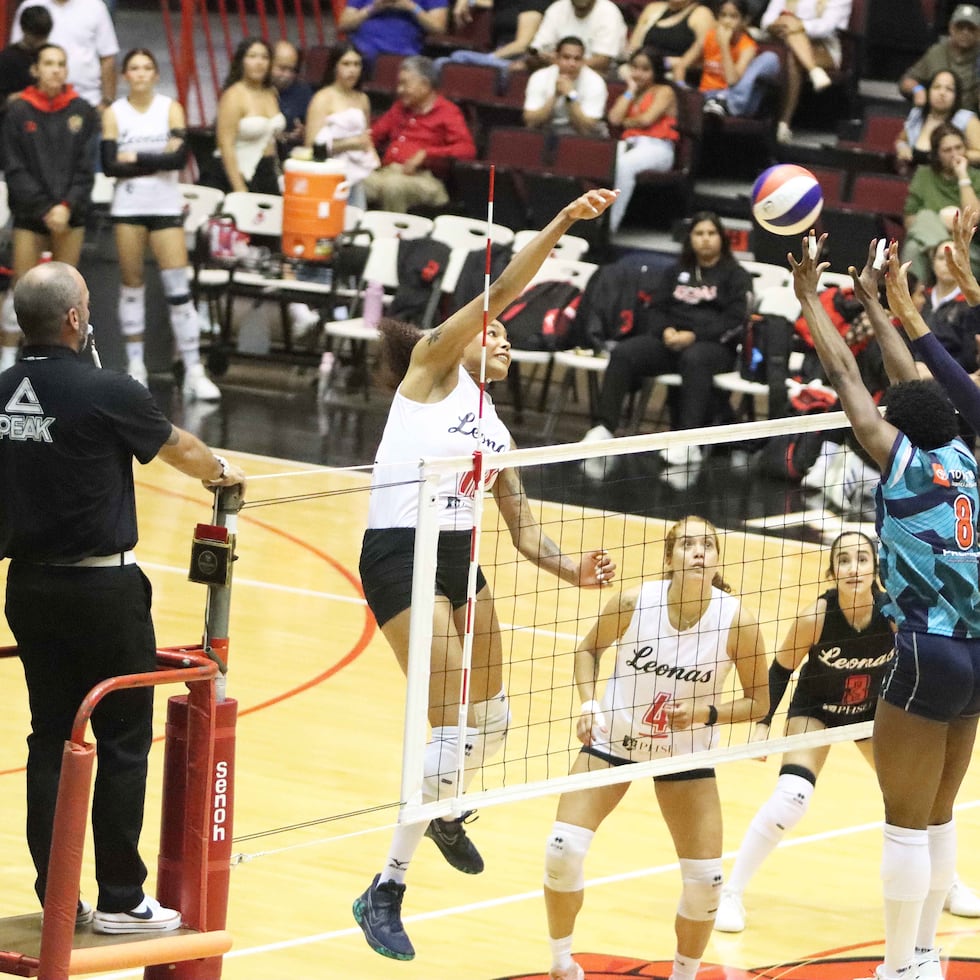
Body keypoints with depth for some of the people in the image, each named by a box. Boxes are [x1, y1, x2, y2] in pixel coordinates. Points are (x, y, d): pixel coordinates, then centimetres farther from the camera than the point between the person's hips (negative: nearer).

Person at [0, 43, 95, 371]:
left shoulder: (81, 111, 1)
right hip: (29, 214, -2)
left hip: (70, 213, 2)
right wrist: (45, 209, -11)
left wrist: (68, 206, -11)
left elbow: (86, 167, 2)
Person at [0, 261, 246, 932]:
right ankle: (119, 899, 6)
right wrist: (222, 472, 26)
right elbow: (179, 450, 5)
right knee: (124, 741, 4)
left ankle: (55, 896, 12)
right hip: (102, 590, -6)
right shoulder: (106, 392, -14)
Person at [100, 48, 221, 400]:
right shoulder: (114, 113, 1)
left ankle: (194, 371, -4)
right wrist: (158, 160, -11)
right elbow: (110, 165, -8)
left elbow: (179, 158, -11)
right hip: (128, 209, 1)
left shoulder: (171, 108, 1)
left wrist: (135, 158, -11)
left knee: (178, 288, -4)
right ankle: (135, 366, 15)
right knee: (131, 286, 6)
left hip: (166, 209, -1)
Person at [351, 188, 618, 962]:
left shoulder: (495, 431, 21)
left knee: (490, 720, 16)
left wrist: (571, 569, -2)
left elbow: (522, 527, 16)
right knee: (450, 725, -13)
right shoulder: (433, 369, 3)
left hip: (458, 560, 8)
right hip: (400, 555, -8)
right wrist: (562, 223, -15)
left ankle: (442, 809, 48)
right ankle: (386, 890, -6)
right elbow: (498, 292, -10)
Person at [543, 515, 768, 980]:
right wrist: (589, 705, -13)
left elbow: (757, 701, -8)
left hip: (685, 755, 0)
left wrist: (706, 713, -24)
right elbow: (589, 649, 2)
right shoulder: (633, 602, -19)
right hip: (614, 739, 0)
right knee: (563, 850, -13)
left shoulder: (737, 621, -21)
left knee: (706, 880, -7)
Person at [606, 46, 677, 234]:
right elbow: (614, 118, 9)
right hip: (628, 144, 5)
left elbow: (647, 119, -6)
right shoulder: (629, 94, 27)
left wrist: (625, 122, 10)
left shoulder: (664, 92, 9)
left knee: (624, 165, -39)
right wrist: (630, 91, 14)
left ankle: (610, 224, -39)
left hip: (657, 147, -5)